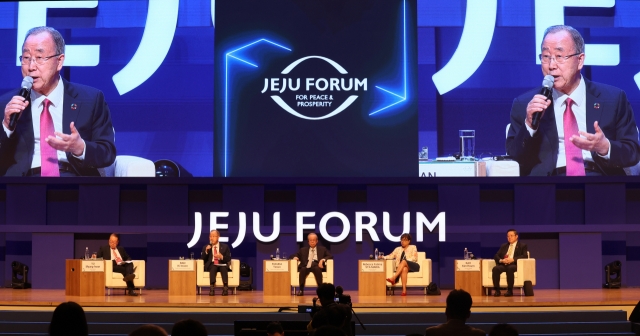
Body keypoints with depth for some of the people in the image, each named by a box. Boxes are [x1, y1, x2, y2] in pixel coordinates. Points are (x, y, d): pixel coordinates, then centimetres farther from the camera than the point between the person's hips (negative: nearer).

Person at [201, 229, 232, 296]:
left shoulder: (225, 247, 15)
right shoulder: (206, 247, 17)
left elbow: (228, 259, 7)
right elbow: (203, 260, 8)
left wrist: (221, 257, -12)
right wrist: (206, 251, -8)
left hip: (222, 265, 0)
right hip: (211, 265, 0)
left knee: (224, 268, -36)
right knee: (213, 268, -37)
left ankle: (225, 288, -50)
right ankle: (212, 288, -54)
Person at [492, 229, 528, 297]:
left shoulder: (522, 246, 14)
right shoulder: (504, 246, 27)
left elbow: (525, 256, -3)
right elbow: (496, 256, 16)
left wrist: (513, 259, -17)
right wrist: (501, 260, -9)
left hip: (514, 265, -4)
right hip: (503, 265, 4)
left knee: (510, 268, -39)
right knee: (495, 268, -30)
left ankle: (510, 290, -34)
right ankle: (497, 290, -30)